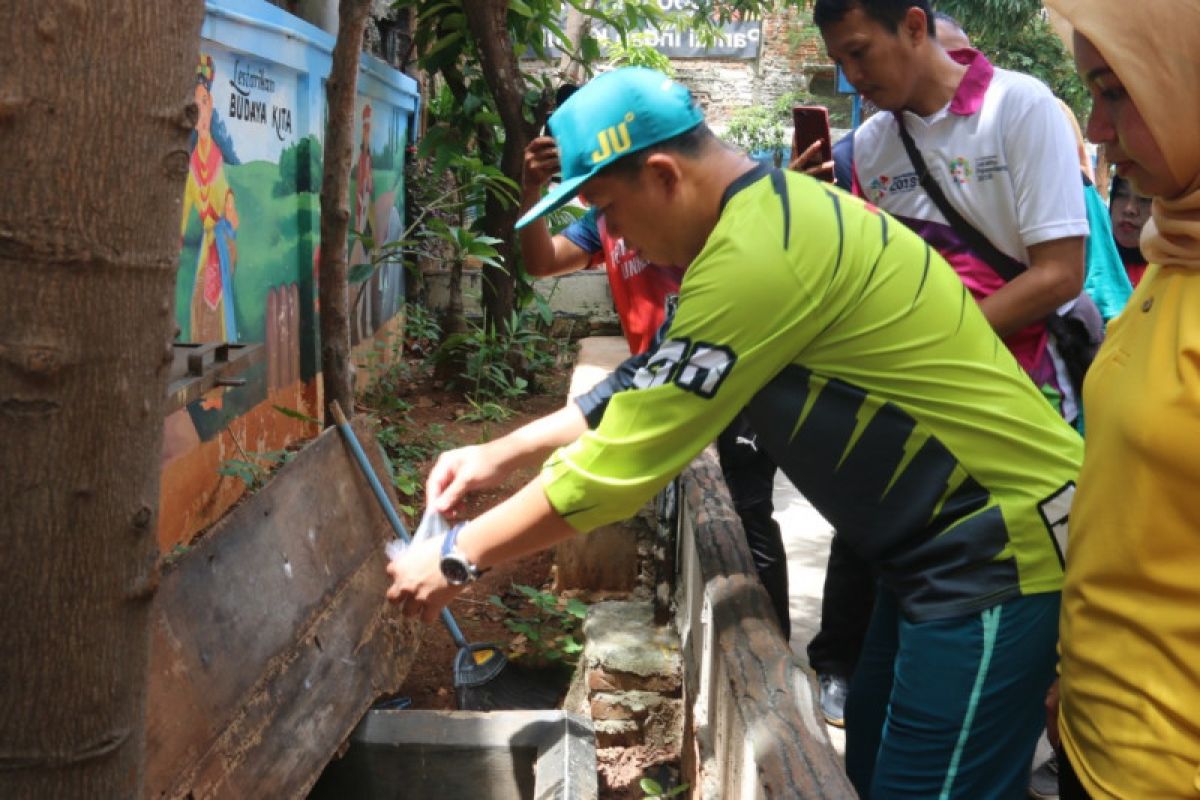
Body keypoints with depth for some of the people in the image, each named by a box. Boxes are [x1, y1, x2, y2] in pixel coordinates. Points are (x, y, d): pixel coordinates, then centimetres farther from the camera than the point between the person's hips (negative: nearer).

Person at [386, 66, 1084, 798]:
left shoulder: (754, 253, -27)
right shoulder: (768, 209, 6)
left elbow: (620, 465, -22)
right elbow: (650, 395, 15)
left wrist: (457, 557, -10)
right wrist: (503, 453, 11)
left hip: (1001, 544, -10)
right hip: (949, 539, 10)